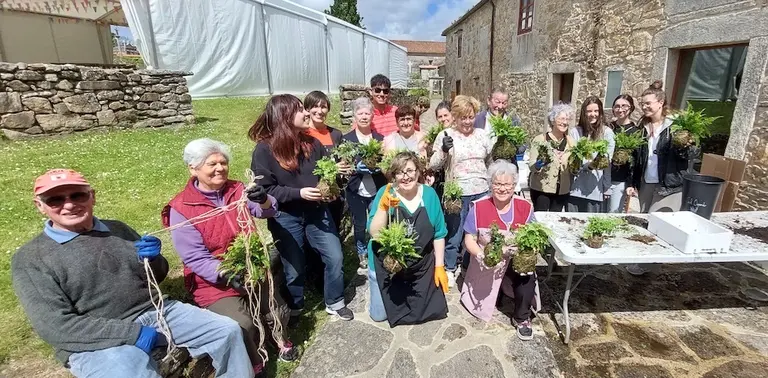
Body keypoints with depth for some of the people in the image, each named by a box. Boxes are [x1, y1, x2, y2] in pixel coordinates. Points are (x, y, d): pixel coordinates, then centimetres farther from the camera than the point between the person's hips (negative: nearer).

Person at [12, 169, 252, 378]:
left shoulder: (118, 230, 9)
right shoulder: (30, 258, -2)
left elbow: (156, 278, 16)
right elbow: (56, 326, -11)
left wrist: (152, 260, -9)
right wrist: (132, 333, -19)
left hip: (156, 312, 4)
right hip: (96, 340, -4)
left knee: (228, 330, -5)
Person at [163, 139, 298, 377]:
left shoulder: (236, 189, 0)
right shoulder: (181, 209, -13)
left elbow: (268, 211, -13)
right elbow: (195, 258, -17)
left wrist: (263, 200, -36)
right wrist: (227, 275, -32)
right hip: (213, 282, -4)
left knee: (279, 313, -2)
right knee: (242, 326, -19)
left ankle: (281, 339, 32)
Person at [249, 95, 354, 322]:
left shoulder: (311, 143, 1)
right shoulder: (265, 150, -13)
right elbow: (264, 189, -14)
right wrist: (298, 193, -24)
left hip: (317, 211, 4)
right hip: (285, 217, -4)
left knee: (335, 257, 5)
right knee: (294, 267, 10)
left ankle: (335, 302, 29)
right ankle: (294, 309, 38)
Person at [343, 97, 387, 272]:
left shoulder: (380, 138, 5)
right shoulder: (346, 139, -3)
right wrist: (356, 166, -23)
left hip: (377, 190, 1)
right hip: (355, 191, -1)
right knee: (359, 225, 12)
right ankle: (362, 255, 35)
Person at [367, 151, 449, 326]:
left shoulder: (429, 194, -8)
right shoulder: (385, 193, -15)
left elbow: (439, 234, 0)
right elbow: (375, 234, -21)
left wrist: (439, 266, -1)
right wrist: (383, 206, -34)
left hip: (421, 267, 2)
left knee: (433, 310, 12)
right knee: (379, 315, 8)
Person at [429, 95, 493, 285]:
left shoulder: (482, 134, 7)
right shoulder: (445, 135, -5)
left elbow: (491, 160, 19)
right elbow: (433, 165, -6)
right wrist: (443, 151, -22)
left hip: (481, 191, 4)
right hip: (457, 194, -4)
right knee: (454, 234, 8)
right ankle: (449, 269, 29)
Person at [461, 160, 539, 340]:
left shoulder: (525, 207, -6)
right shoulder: (478, 207, -10)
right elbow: (469, 240, -7)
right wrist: (482, 256, -27)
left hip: (517, 259, 1)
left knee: (528, 275, -28)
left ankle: (522, 318, -3)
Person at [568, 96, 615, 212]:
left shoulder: (607, 132, 1)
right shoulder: (575, 131, 4)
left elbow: (608, 162, 1)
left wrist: (607, 189, 0)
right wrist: (588, 164, -16)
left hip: (595, 190, -1)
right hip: (575, 189, 1)